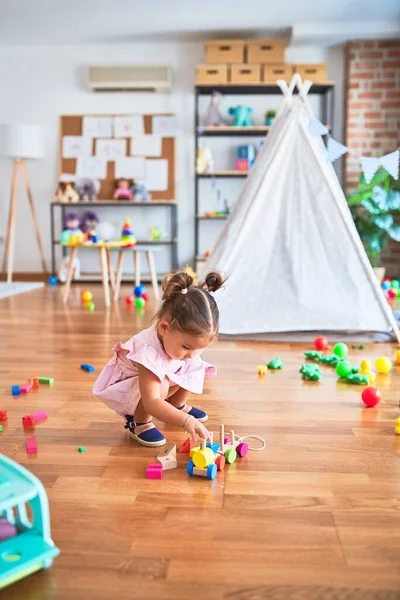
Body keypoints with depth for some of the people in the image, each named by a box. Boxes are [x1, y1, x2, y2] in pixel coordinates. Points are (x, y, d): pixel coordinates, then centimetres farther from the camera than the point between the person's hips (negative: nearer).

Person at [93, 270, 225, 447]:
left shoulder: (186, 338, -22)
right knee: (160, 386, -37)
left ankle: (177, 405, 14)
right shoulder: (148, 351, -44)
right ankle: (138, 421, -10)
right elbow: (152, 403, -50)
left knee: (196, 368, -11)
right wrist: (186, 421, -58)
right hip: (125, 387, -7)